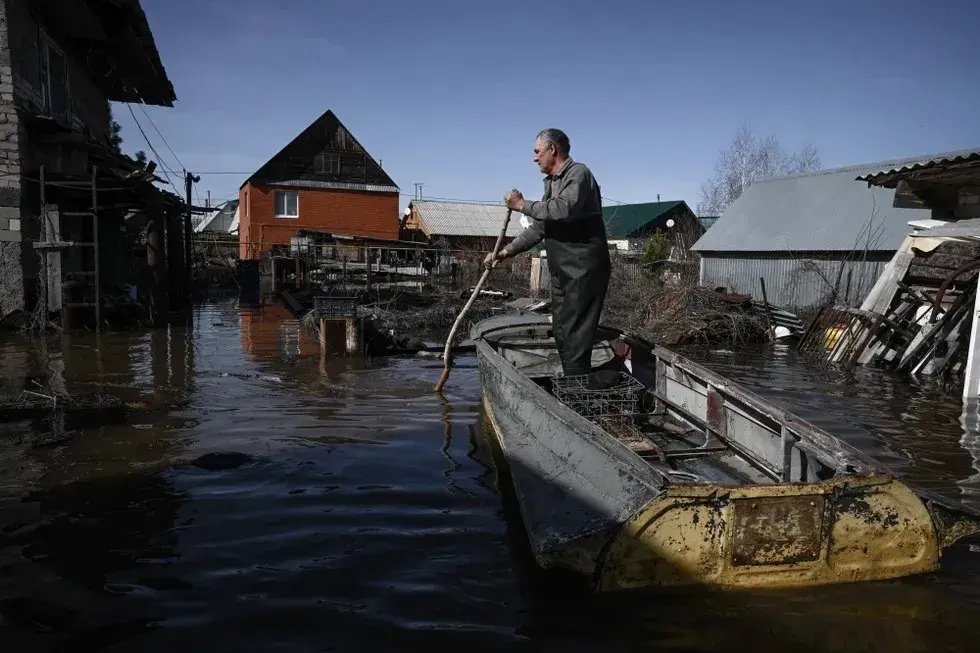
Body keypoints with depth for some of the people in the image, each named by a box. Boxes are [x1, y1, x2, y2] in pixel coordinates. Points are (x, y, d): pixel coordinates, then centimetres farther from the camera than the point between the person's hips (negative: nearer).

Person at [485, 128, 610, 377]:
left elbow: (565, 209, -27)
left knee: (575, 335, -12)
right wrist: (504, 252, 9)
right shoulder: (551, 183, 19)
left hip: (584, 270, -9)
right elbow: (538, 228, 18)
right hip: (562, 272, 10)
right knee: (561, 332, 12)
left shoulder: (578, 173, -8)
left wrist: (522, 204, -16)